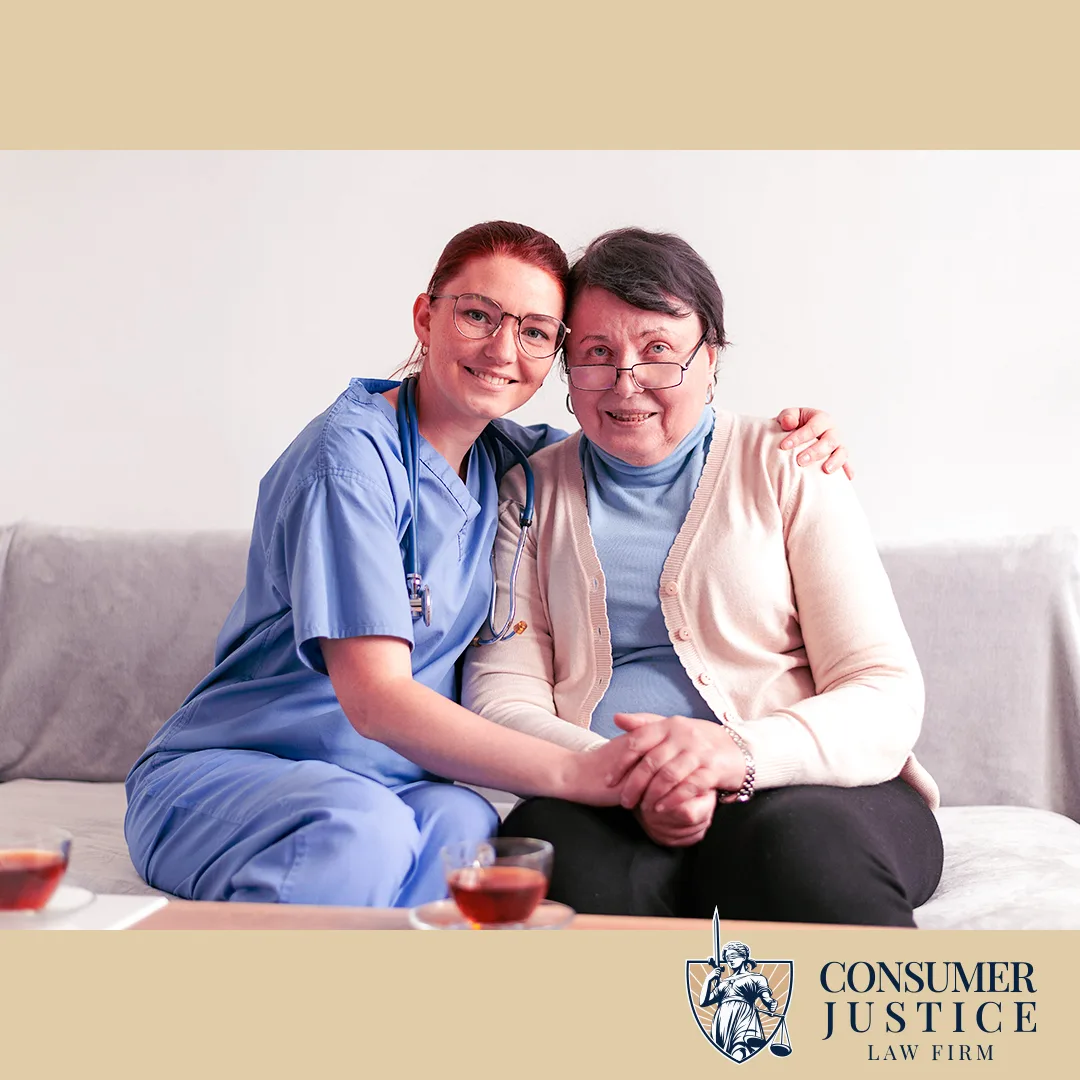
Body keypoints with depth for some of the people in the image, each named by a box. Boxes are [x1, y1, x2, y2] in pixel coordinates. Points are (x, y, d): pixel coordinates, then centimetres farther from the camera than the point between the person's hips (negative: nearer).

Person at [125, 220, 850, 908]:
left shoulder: (505, 459, 7)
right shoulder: (354, 453, -15)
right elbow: (375, 697, -24)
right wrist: (577, 773, -34)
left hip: (391, 783, 5)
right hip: (220, 775, -5)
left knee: (464, 826, -31)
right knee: (363, 826, -38)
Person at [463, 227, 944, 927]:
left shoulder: (788, 470, 8)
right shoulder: (530, 493, 14)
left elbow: (887, 698, -1)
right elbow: (501, 699, 4)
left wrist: (740, 752, -22)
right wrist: (629, 781, -18)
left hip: (813, 792, -2)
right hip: (608, 808, 3)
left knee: (791, 841, -37)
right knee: (554, 846, -32)